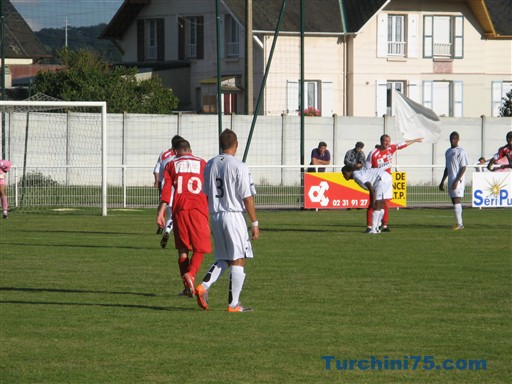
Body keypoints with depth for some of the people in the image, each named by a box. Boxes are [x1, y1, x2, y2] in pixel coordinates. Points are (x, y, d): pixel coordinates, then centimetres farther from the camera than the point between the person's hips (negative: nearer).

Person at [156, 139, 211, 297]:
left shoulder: (171, 164, 13)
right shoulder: (202, 163, 14)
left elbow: (166, 190, 2)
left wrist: (161, 212, -1)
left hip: (179, 209, 1)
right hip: (199, 208, -1)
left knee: (183, 250, 11)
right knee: (200, 249, 2)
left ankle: (187, 287, 9)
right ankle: (190, 275, -24)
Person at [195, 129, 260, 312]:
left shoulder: (210, 165, 7)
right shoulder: (239, 167, -12)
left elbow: (206, 194, 13)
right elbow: (247, 197, -11)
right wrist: (254, 223, -5)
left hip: (215, 216, 6)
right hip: (234, 216, -6)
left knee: (223, 259, 18)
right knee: (238, 260, 1)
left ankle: (203, 286, -3)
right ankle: (233, 304, 1)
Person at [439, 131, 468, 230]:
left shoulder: (461, 152, -7)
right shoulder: (448, 152, 17)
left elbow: (463, 168, -11)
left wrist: (457, 181, -19)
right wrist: (442, 181, 20)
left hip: (458, 181, -8)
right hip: (450, 180, 8)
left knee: (457, 201, -13)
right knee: (454, 202, 8)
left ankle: (459, 224, -14)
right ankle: (459, 223, 12)